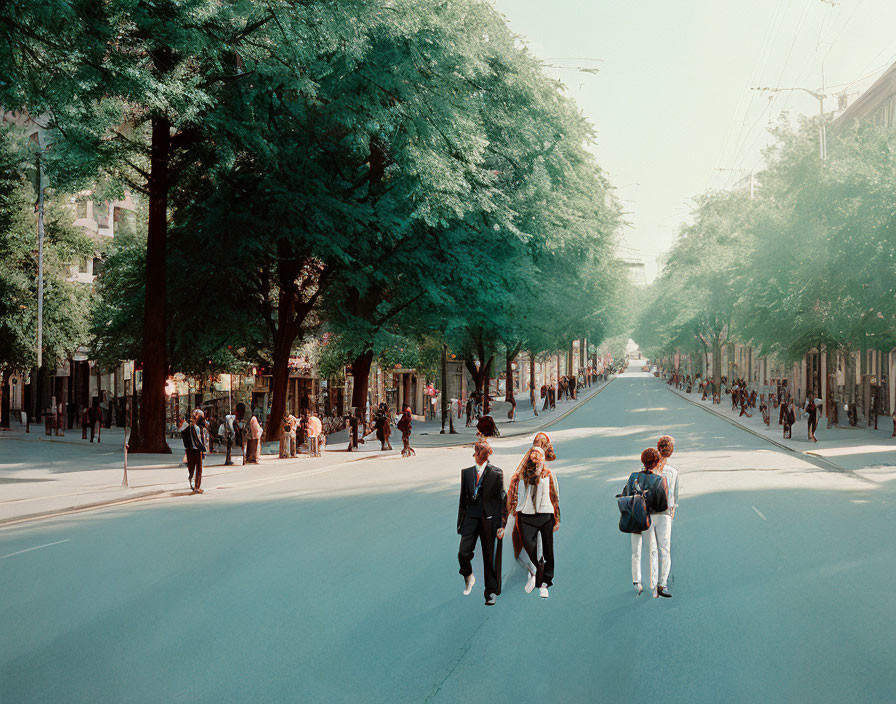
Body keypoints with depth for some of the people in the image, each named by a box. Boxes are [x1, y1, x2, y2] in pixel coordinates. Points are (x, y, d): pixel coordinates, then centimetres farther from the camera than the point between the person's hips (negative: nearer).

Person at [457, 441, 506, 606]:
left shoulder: (496, 473, 1)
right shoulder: (466, 473, 11)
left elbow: (502, 499, -1)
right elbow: (463, 499, 15)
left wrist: (502, 524, -6)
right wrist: (460, 522, 12)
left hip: (490, 518, -2)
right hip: (471, 517, 2)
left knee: (490, 556, 2)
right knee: (464, 553, -10)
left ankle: (491, 593, 15)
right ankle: (468, 577, 21)